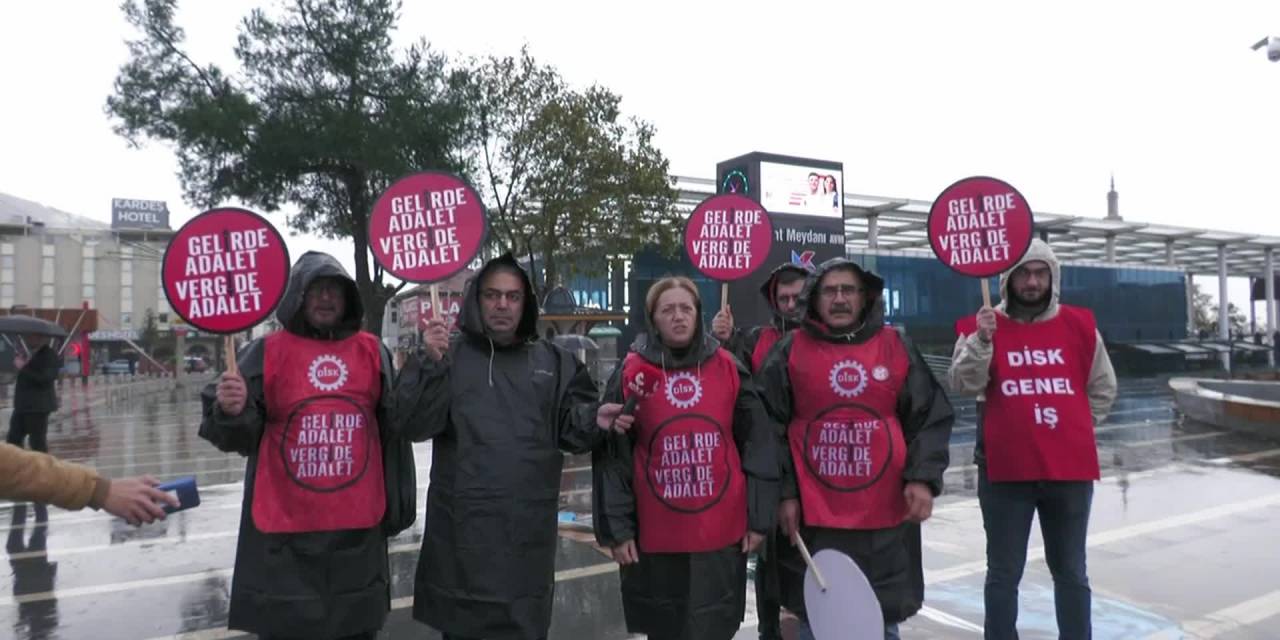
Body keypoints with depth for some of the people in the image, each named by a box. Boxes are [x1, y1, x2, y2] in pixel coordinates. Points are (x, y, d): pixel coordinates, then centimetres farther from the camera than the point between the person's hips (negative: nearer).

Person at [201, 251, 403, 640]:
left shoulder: (373, 352, 5)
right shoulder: (266, 352, -1)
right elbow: (239, 439, -5)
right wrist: (229, 413, -24)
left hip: (358, 528, 2)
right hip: (285, 531, -2)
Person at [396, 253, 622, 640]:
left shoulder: (553, 362, 8)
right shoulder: (451, 356, 0)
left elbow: (569, 428, 6)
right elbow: (415, 425, -10)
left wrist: (595, 420, -15)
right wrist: (431, 365, -23)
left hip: (529, 528, 2)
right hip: (462, 526, -1)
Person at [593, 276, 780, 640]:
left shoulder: (728, 368, 1)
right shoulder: (632, 374, -3)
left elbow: (759, 444, 3)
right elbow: (613, 457, -1)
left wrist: (759, 517, 1)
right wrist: (616, 527, -3)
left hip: (722, 533, 1)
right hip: (657, 538, 0)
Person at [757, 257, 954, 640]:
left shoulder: (896, 347, 4)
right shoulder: (791, 351, 0)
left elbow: (930, 418, 6)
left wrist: (923, 477, -6)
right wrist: (783, 493, -4)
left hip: (886, 514, 1)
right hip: (814, 515, -1)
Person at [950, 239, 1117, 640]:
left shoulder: (1080, 325, 5)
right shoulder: (982, 326, -3)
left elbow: (1103, 388, 16)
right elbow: (964, 384, -16)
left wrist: (1074, 427, 10)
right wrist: (981, 340, -28)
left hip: (1071, 468, 3)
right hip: (1006, 470, -3)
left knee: (1071, 572, 18)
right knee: (1004, 574, 7)